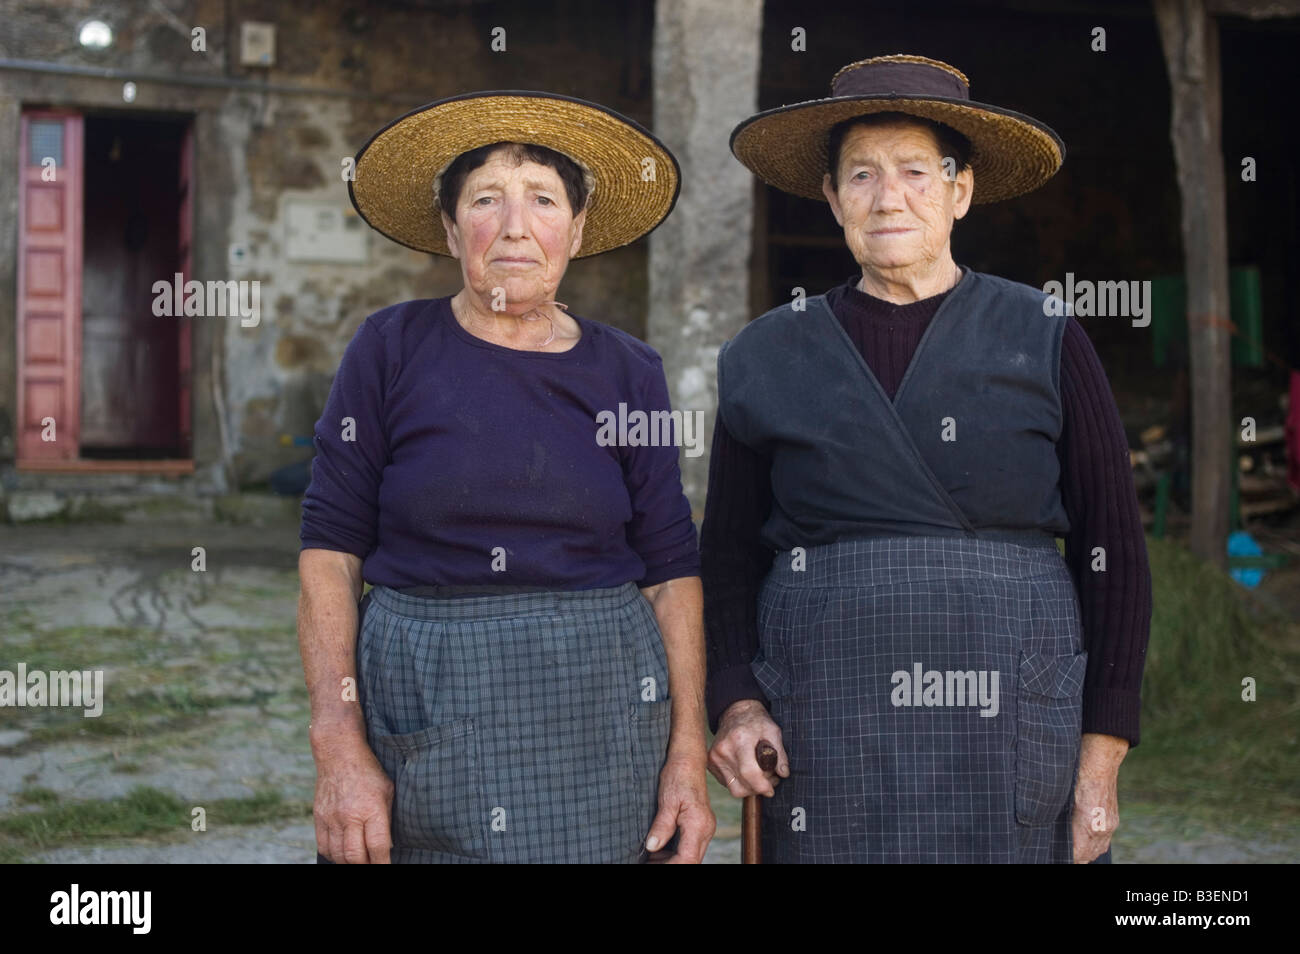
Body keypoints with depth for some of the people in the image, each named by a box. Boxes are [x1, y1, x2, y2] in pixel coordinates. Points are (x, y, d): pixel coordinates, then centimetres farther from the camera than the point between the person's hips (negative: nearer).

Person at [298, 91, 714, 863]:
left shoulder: (628, 373, 3)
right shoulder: (391, 350, -1)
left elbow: (672, 569, 3)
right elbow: (330, 551, -4)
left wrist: (688, 757, -4)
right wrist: (340, 749, -11)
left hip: (598, 710, 1)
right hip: (421, 705, -1)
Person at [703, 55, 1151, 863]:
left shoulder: (1046, 343, 3)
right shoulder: (767, 362, 7)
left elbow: (1113, 556, 3)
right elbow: (729, 563, 12)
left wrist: (1100, 765, -1)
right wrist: (736, 704, -5)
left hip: (1011, 726, -1)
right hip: (826, 736, 1)